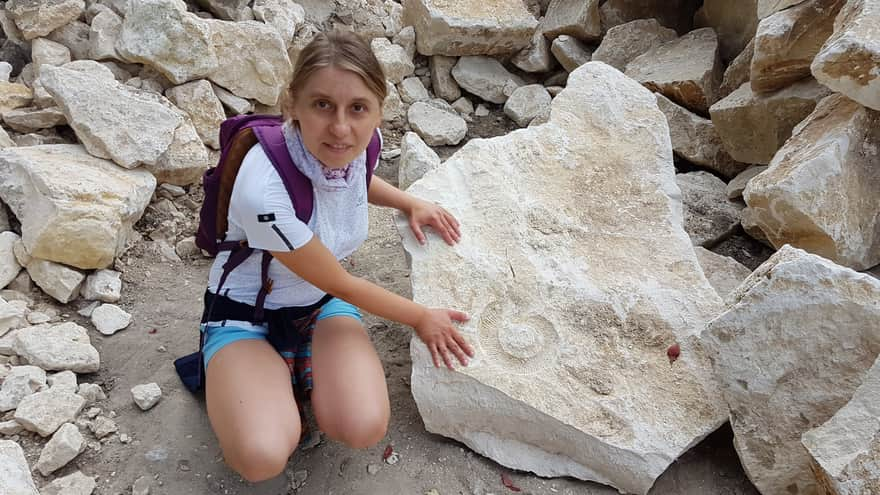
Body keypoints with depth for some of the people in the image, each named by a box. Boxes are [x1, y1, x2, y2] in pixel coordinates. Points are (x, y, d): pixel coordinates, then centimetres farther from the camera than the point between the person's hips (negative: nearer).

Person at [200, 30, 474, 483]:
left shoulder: (351, 145, -17)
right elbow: (339, 284, -21)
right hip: (247, 314, -4)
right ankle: (240, 379, 5)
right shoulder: (264, 190, -36)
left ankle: (297, 375, 10)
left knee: (364, 429, -20)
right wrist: (421, 318, -8)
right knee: (262, 457, -28)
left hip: (322, 305, 5)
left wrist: (410, 203, -1)